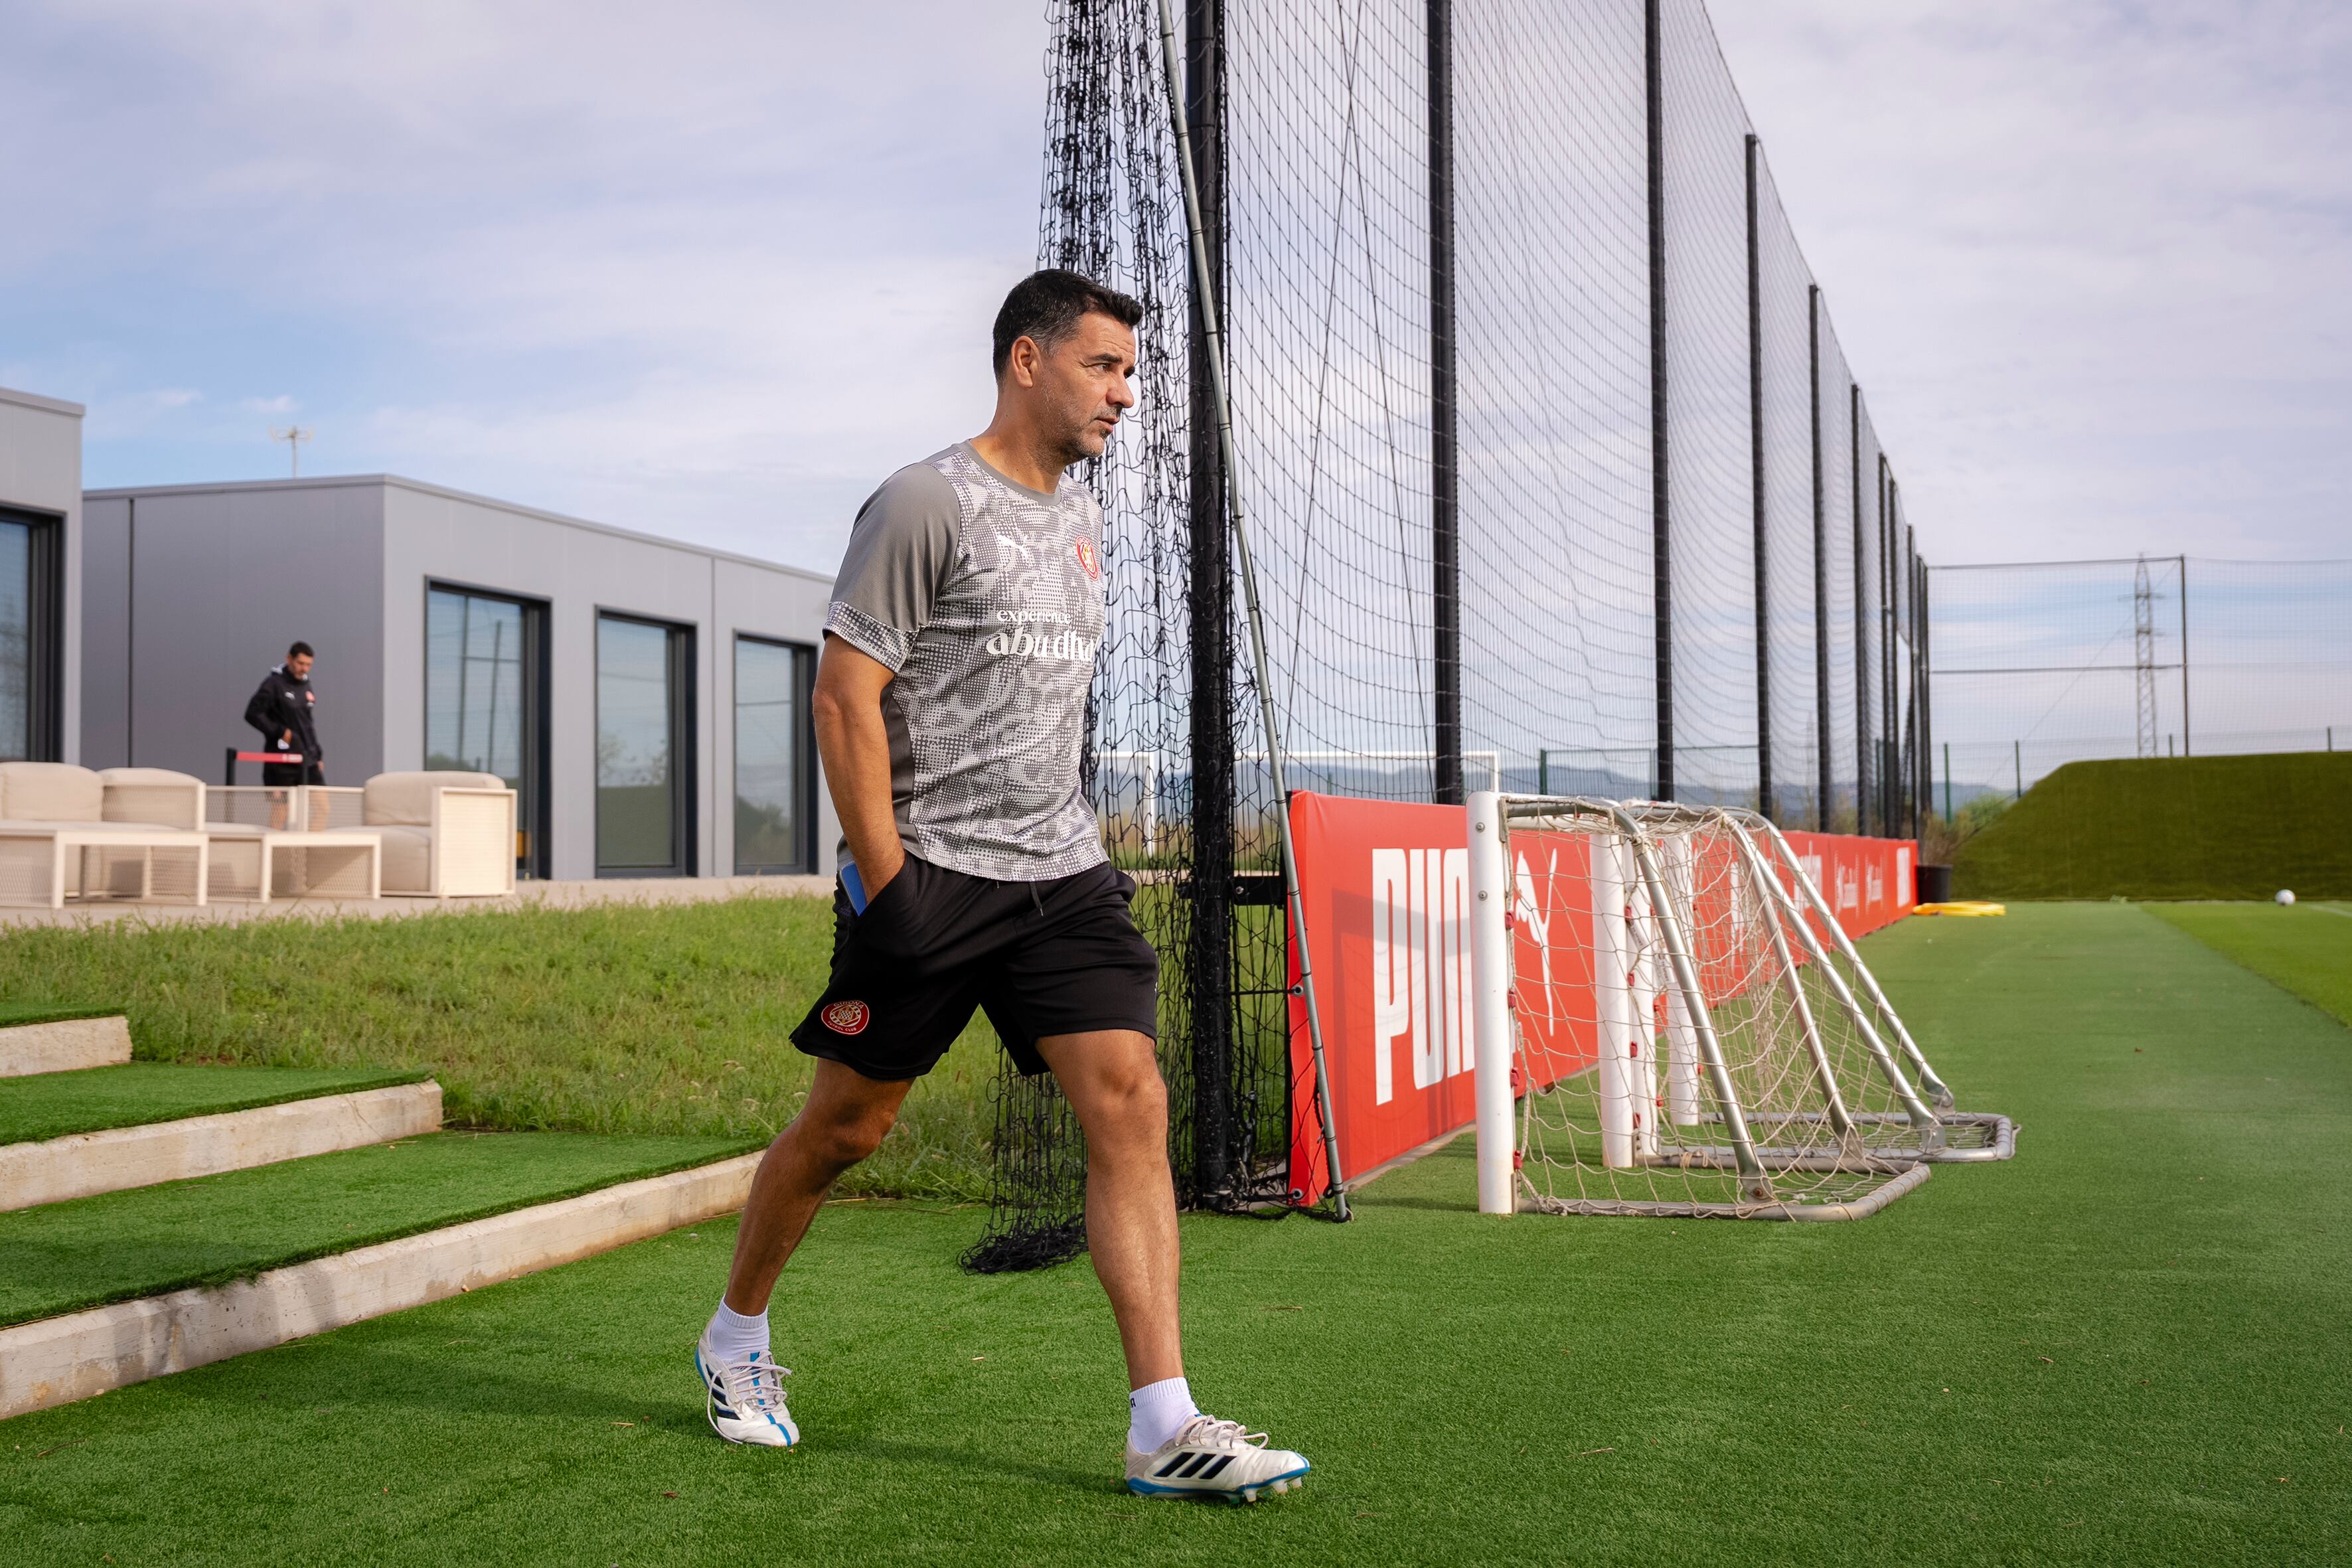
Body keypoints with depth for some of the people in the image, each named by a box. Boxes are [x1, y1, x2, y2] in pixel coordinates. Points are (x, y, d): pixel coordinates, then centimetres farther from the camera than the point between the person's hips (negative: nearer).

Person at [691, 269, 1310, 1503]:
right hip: (929, 873, -6)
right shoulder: (926, 503, -9)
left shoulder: (1079, 519, 16)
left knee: (1131, 1103, -8)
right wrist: (885, 879, -16)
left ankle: (1166, 1426, -8)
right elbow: (843, 696, -12)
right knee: (846, 1123, 5)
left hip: (1060, 869, 6)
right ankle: (736, 1336, 30)